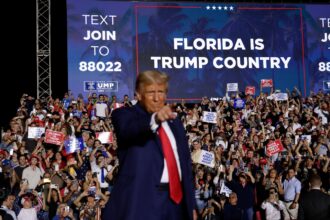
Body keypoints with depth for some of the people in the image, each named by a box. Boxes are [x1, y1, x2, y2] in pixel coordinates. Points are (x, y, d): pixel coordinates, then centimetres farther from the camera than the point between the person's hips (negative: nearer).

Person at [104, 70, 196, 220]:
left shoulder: (174, 122, 18)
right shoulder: (124, 114, 0)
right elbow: (127, 130, -24)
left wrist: (191, 204, 15)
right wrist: (154, 119, -44)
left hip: (175, 199, 6)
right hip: (141, 200, -6)